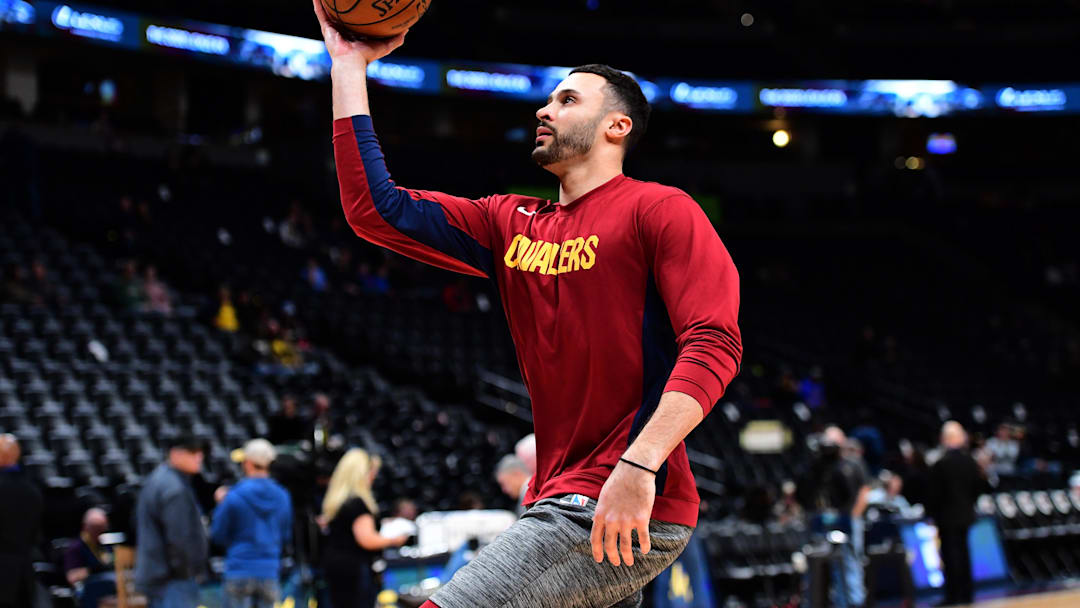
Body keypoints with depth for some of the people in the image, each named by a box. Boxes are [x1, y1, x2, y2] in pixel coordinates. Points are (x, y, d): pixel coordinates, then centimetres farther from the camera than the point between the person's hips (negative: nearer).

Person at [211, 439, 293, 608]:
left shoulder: (234, 496, -9)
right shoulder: (282, 497, 3)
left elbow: (218, 535, 0)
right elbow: (285, 537, 14)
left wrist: (221, 504, 13)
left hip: (239, 570, -4)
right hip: (269, 570, 4)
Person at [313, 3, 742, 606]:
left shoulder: (660, 211, -3)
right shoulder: (512, 225, 18)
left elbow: (714, 344, -15)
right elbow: (377, 211, 11)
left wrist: (640, 464, -27)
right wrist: (349, 65, 13)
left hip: (631, 511, -8)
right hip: (564, 505, 8)